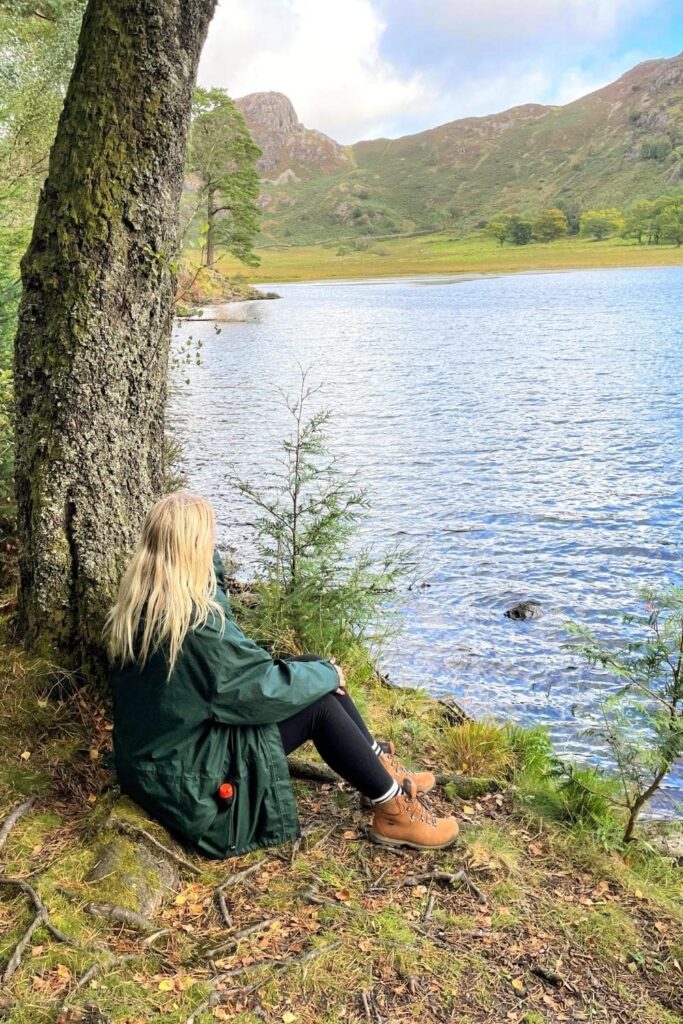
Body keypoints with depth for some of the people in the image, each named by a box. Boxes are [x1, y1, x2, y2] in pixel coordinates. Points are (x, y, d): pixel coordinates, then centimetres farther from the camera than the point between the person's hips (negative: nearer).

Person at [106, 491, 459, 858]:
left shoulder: (137, 603, -1)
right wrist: (328, 674, -4)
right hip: (187, 774, -9)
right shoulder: (195, 619, -29)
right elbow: (266, 687, -19)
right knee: (321, 699, -9)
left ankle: (380, 766, 19)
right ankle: (393, 811, 7)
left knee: (311, 667, 6)